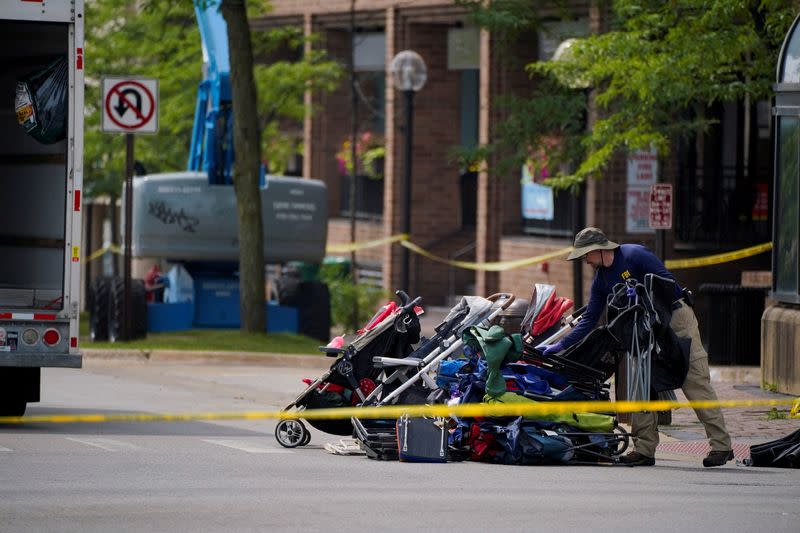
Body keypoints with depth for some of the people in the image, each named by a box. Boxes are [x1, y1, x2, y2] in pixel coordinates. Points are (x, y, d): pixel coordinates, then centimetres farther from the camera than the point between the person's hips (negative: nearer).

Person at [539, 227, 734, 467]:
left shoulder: (634, 255, -13)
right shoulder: (601, 280, 9)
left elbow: (668, 282, -17)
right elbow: (589, 320, 11)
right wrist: (561, 345, 5)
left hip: (676, 316, -8)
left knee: (696, 383, -10)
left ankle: (721, 446, -11)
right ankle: (644, 449, 2)